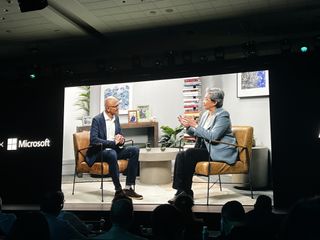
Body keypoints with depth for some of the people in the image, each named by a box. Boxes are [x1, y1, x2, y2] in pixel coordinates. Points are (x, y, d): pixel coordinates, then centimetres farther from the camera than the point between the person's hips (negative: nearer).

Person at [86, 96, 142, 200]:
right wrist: (113, 142, -23)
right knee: (112, 154, -39)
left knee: (135, 150, -16)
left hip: (114, 149, 7)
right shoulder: (97, 119, -10)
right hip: (99, 152, -7)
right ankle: (118, 190, -29)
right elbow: (93, 140, -22)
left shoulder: (116, 118, 11)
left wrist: (121, 140, -5)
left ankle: (129, 188, -17)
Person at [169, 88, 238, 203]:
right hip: (206, 148, 8)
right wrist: (188, 127, 3)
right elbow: (198, 134, 20)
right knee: (180, 155, -16)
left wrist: (195, 125, -19)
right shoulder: (205, 114, 14)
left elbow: (213, 136, -22)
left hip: (219, 151, -8)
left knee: (189, 154, -27)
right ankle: (181, 191, -16)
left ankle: (186, 191, -16)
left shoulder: (223, 115, -10)